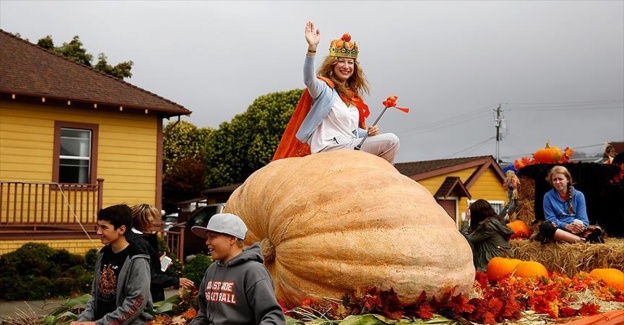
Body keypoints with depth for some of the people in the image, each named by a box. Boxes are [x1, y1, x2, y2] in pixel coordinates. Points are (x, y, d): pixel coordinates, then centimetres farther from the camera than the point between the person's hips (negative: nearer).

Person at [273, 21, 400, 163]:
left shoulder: (352, 95, 19)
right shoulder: (324, 88, -3)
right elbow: (309, 80, -27)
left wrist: (367, 133, 5)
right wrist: (312, 48, -40)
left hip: (350, 146, 8)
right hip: (328, 149, -8)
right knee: (390, 141, -15)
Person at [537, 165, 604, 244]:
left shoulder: (578, 195, 10)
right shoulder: (548, 196, 7)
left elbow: (583, 218, 2)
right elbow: (551, 219, -2)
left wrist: (580, 225, -23)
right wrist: (566, 226, -21)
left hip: (577, 230, 1)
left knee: (596, 230, -29)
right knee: (545, 227, -38)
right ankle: (583, 240, -43)